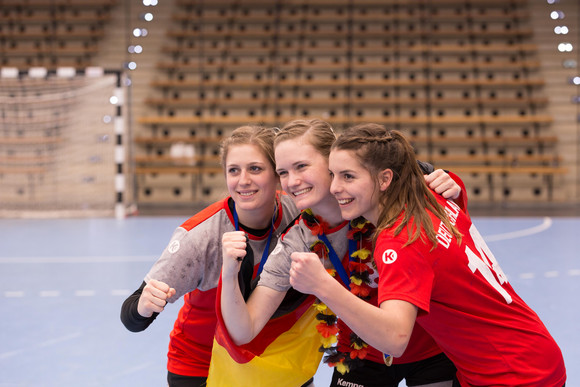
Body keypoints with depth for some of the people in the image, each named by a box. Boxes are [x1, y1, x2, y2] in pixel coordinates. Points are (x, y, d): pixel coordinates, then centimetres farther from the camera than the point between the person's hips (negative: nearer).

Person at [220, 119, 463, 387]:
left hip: (432, 350, -1)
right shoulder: (294, 246, -17)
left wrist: (448, 189, -25)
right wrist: (230, 274, -36)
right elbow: (244, 331, -17)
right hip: (364, 358, 1)